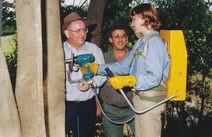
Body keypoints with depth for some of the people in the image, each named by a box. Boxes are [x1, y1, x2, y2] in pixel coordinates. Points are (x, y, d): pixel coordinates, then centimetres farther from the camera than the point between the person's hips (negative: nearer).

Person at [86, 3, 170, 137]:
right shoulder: (141, 42, 12)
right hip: (141, 97, 9)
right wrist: (96, 68, 7)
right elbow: (124, 65, 12)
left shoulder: (154, 42, -17)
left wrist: (127, 81, -31)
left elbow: (154, 78, -24)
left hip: (150, 101, -9)